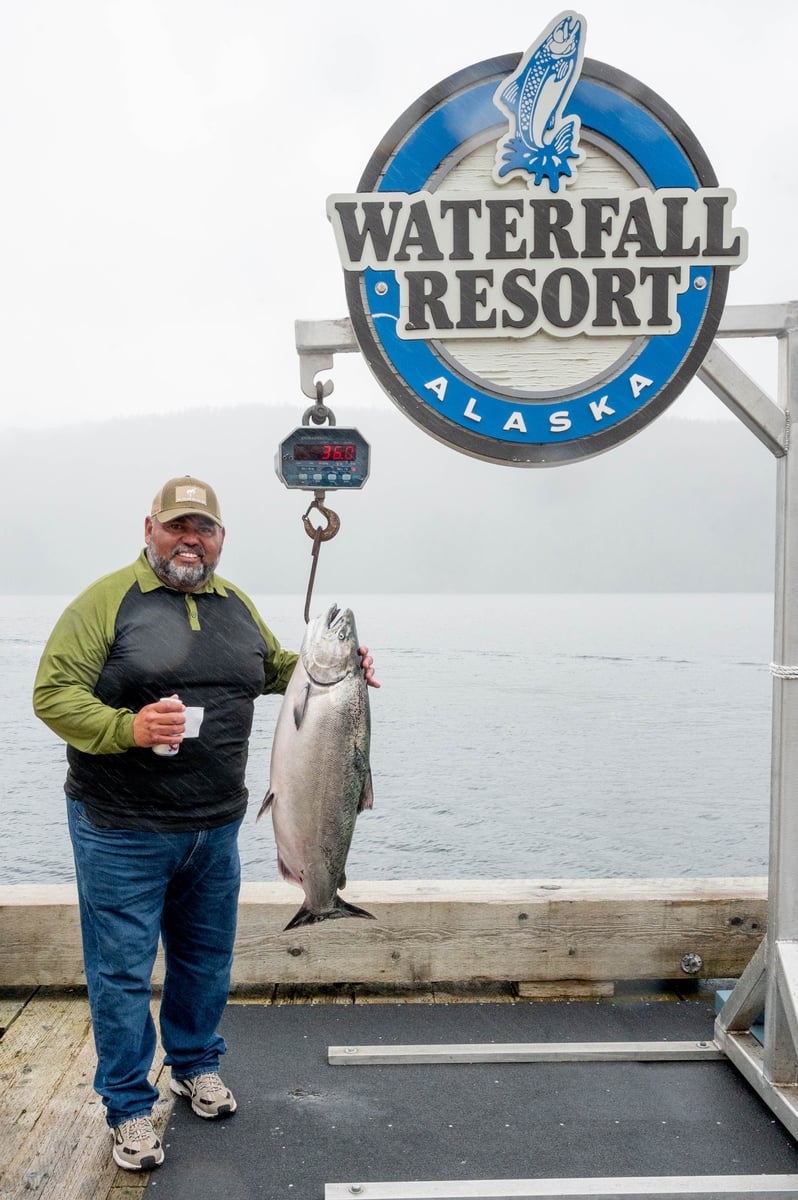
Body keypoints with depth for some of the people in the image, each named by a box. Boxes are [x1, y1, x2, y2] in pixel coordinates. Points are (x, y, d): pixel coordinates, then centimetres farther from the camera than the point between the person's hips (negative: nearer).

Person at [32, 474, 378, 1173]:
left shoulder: (236, 604, 9)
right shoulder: (109, 600, -9)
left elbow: (276, 668, 25)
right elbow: (53, 694, -13)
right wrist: (127, 728, -28)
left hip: (215, 827, 5)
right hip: (122, 832, -5)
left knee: (207, 960, 19)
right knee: (123, 972, 5)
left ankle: (196, 1064, 42)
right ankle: (129, 1108, 23)